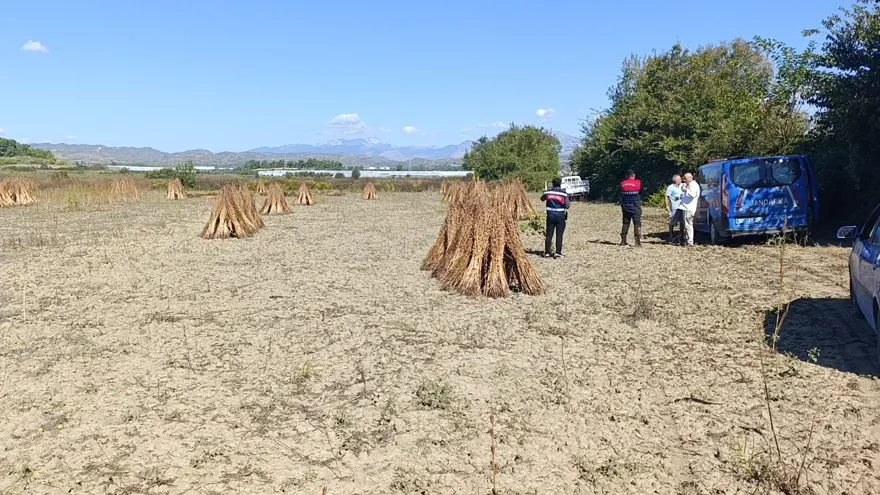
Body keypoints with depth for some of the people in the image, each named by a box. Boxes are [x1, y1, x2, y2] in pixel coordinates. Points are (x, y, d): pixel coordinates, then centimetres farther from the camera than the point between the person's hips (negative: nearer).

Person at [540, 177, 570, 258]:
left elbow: (542, 198, 18)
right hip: (560, 216, -3)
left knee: (549, 234, 8)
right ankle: (558, 252, -1)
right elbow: (567, 205, -10)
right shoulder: (564, 193, -8)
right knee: (559, 235, 2)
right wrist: (569, 202, 10)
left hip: (550, 215, 3)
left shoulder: (548, 192, 0)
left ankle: (547, 252, 10)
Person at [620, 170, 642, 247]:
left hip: (625, 206, 4)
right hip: (635, 207, -3)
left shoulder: (622, 184, 1)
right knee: (637, 223, 0)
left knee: (625, 223, 13)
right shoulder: (638, 183, -7)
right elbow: (641, 190, 8)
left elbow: (621, 193, 6)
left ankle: (623, 241, 16)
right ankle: (638, 241, -6)